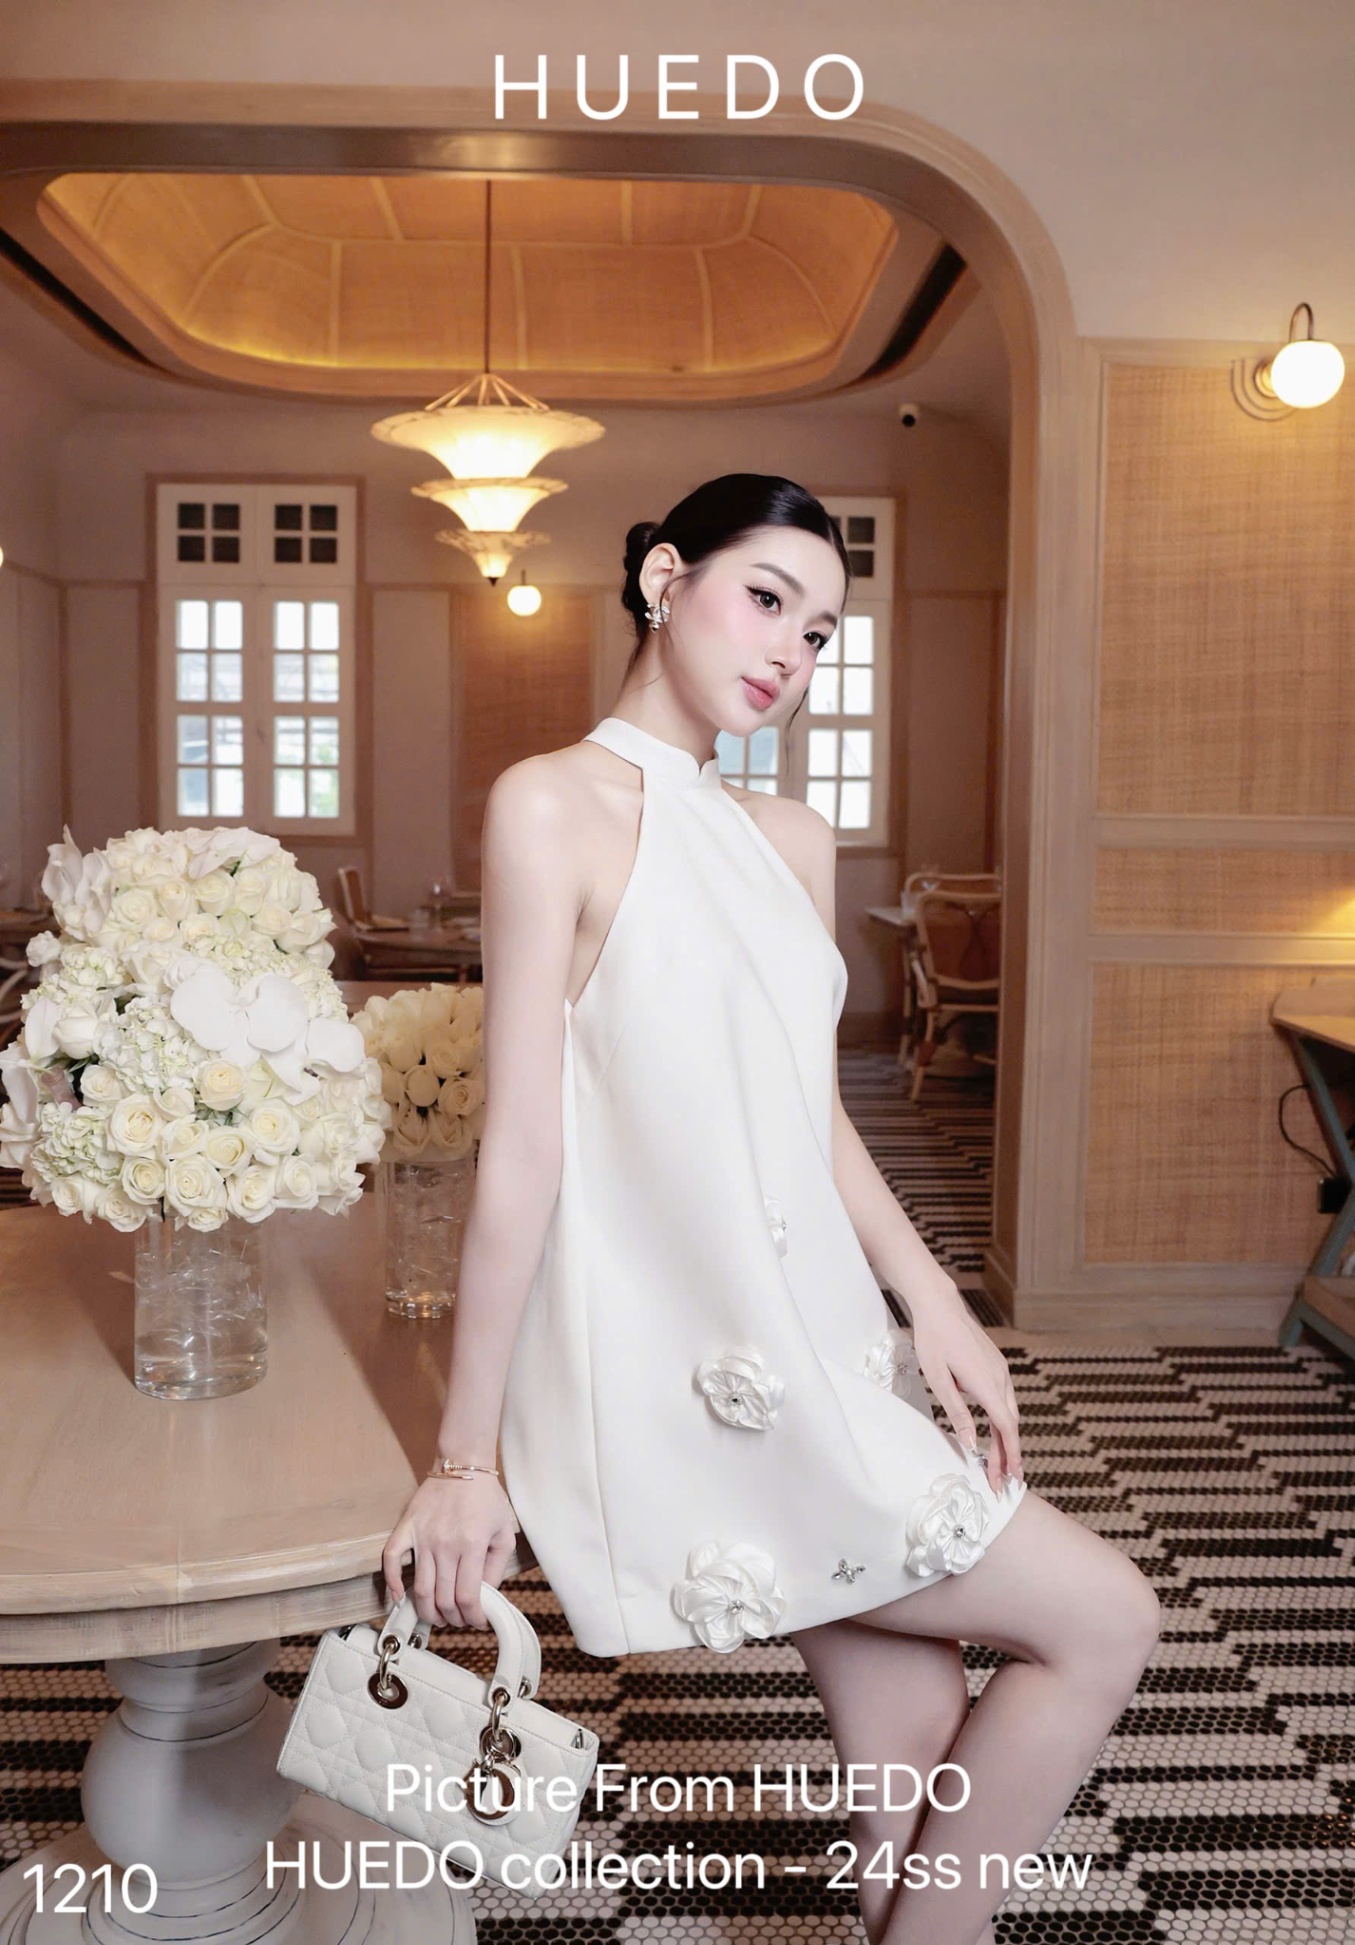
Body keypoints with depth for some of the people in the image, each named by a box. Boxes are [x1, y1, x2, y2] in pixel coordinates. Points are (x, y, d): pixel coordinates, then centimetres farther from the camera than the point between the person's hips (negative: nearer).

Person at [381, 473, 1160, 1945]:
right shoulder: (556, 804, -11)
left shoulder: (792, 840, 11)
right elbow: (520, 1147, -15)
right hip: (685, 1391, -6)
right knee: (1104, 1622, 1)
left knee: (924, 1766, 11)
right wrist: (466, 1458, -11)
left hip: (824, 1354, 7)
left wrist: (935, 1303, 4)